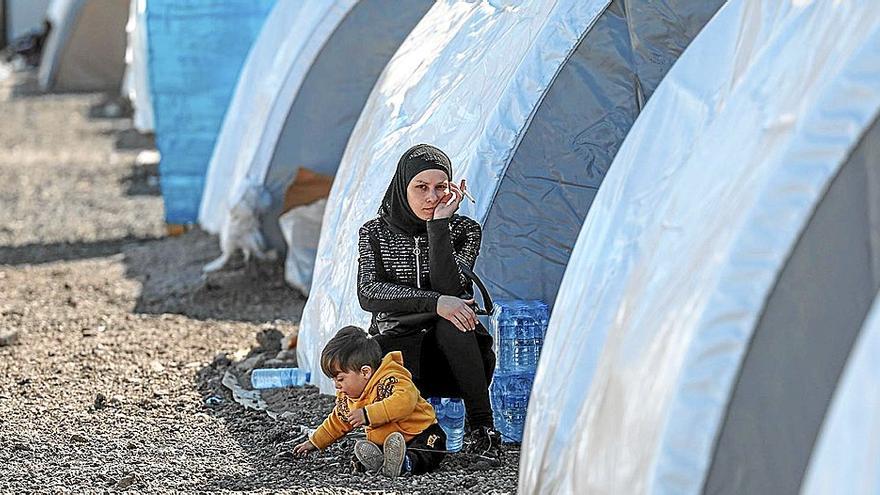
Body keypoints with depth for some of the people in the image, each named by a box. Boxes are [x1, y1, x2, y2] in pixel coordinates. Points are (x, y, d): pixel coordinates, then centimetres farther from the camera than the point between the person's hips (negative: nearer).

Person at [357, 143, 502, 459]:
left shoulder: (464, 231, 2)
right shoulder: (375, 233, 3)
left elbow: (449, 291, -16)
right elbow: (367, 293, -14)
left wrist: (440, 226, -19)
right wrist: (434, 303, -27)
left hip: (450, 357, 1)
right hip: (397, 349, -1)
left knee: (451, 321, -36)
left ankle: (482, 427, -30)